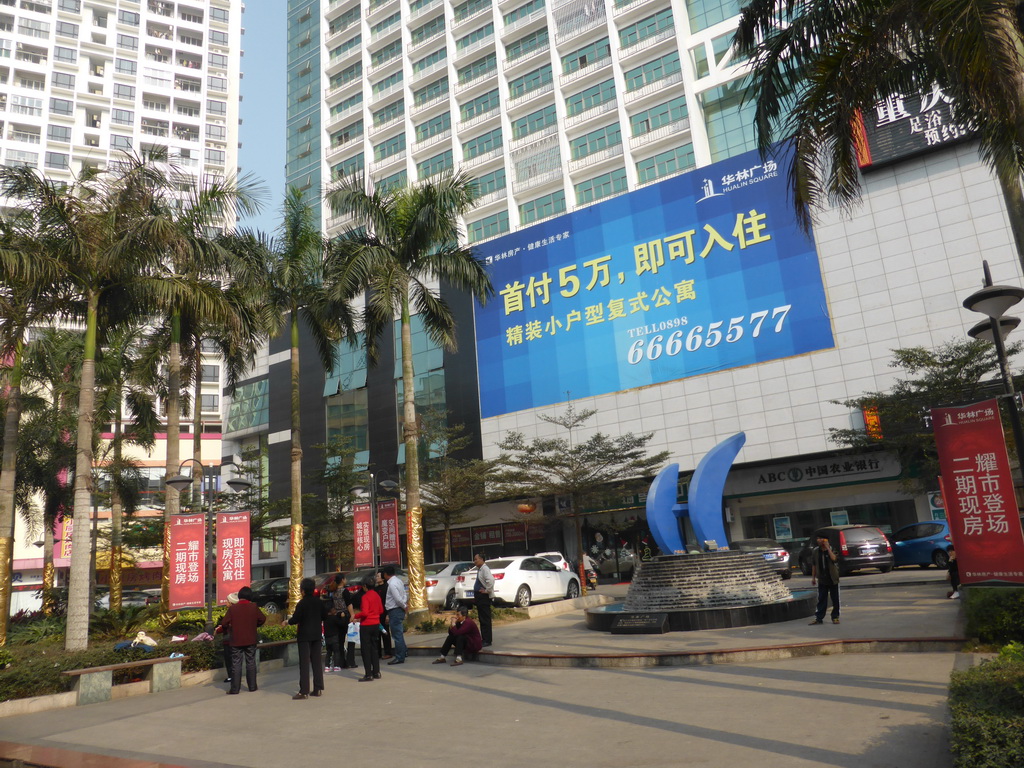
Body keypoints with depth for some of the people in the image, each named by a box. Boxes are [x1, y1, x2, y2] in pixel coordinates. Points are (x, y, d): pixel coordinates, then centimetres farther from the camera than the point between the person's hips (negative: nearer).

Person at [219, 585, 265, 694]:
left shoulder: (233, 608, -9)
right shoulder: (254, 607, -5)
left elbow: (224, 623, -8)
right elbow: (262, 619, 2)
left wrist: (228, 630, 12)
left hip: (236, 640, -1)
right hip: (251, 640, 2)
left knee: (236, 664, 5)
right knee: (251, 663, 11)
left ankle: (235, 688, 6)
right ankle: (252, 686, 15)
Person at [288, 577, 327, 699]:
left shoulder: (302, 603, -15)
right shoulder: (319, 601, 2)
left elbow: (295, 619, -15)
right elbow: (324, 615, 9)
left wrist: (287, 622, 5)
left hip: (304, 635, -6)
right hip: (317, 634, 6)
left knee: (304, 663, -2)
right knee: (317, 661, 11)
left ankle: (304, 691, -3)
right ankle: (318, 688, 13)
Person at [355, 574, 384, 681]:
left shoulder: (365, 596, -16)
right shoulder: (377, 596, 5)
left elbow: (364, 612, -22)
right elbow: (381, 610, 11)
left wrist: (355, 616, -8)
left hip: (366, 625, -7)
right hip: (376, 624, 7)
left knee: (365, 650, 0)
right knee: (373, 649, 15)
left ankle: (368, 675, 0)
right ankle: (376, 672, 18)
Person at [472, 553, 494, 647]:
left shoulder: (485, 569, -16)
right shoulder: (479, 569, 13)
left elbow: (491, 580, -33)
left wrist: (487, 590, -21)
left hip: (484, 597, -10)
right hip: (479, 596, 10)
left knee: (485, 619, -6)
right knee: (481, 619, 14)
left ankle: (487, 640, -2)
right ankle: (484, 638, 22)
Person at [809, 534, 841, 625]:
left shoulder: (832, 549, -6)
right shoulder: (815, 551, 2)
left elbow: (834, 558, -28)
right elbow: (814, 565, 9)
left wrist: (827, 548, -23)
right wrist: (813, 577, 9)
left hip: (833, 579, -2)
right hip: (822, 580, 2)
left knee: (835, 599, 6)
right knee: (821, 599, 3)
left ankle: (835, 617, 17)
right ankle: (819, 618, 4)